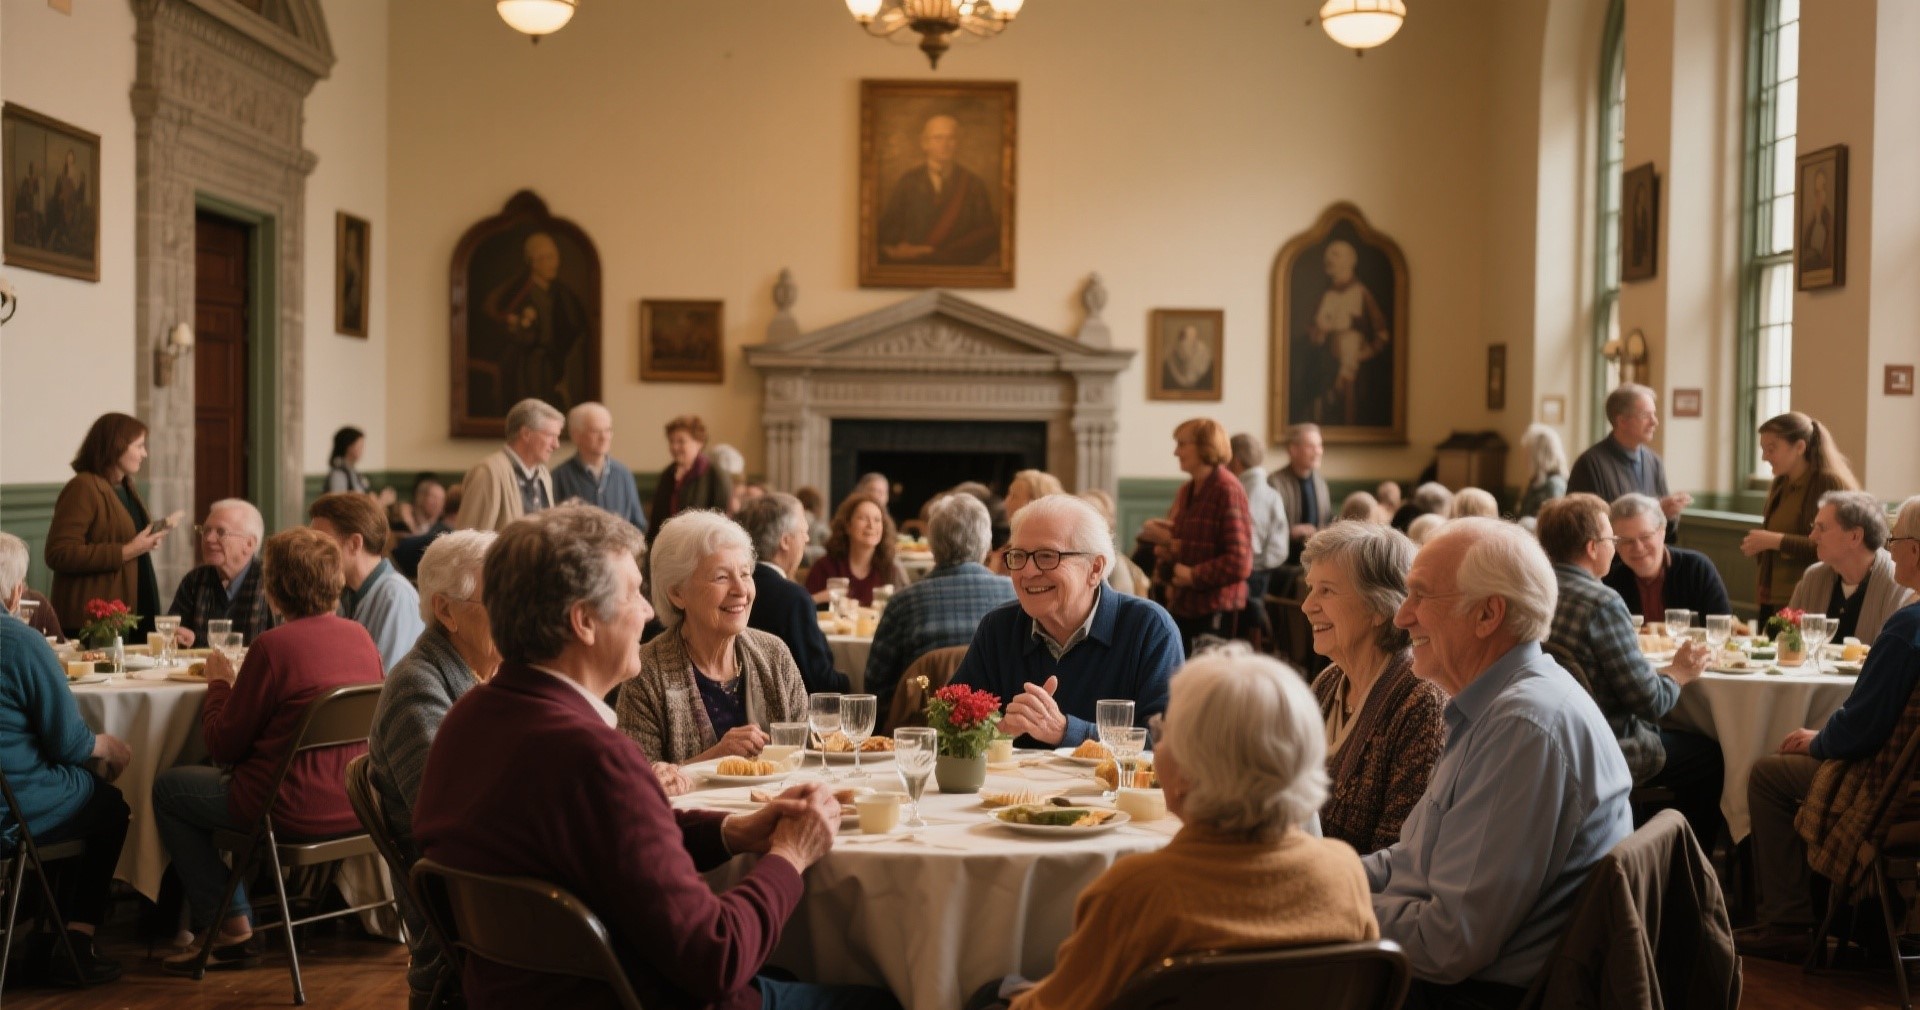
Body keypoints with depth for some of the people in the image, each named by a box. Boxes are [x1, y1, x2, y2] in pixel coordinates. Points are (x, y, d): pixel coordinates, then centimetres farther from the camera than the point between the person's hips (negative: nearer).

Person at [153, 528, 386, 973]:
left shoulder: (273, 646, -19)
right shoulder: (360, 637, 2)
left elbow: (224, 744, -10)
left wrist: (219, 682, 6)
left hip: (295, 813, -8)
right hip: (354, 808, 8)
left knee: (167, 788, 16)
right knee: (221, 776, 31)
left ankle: (233, 930, 16)